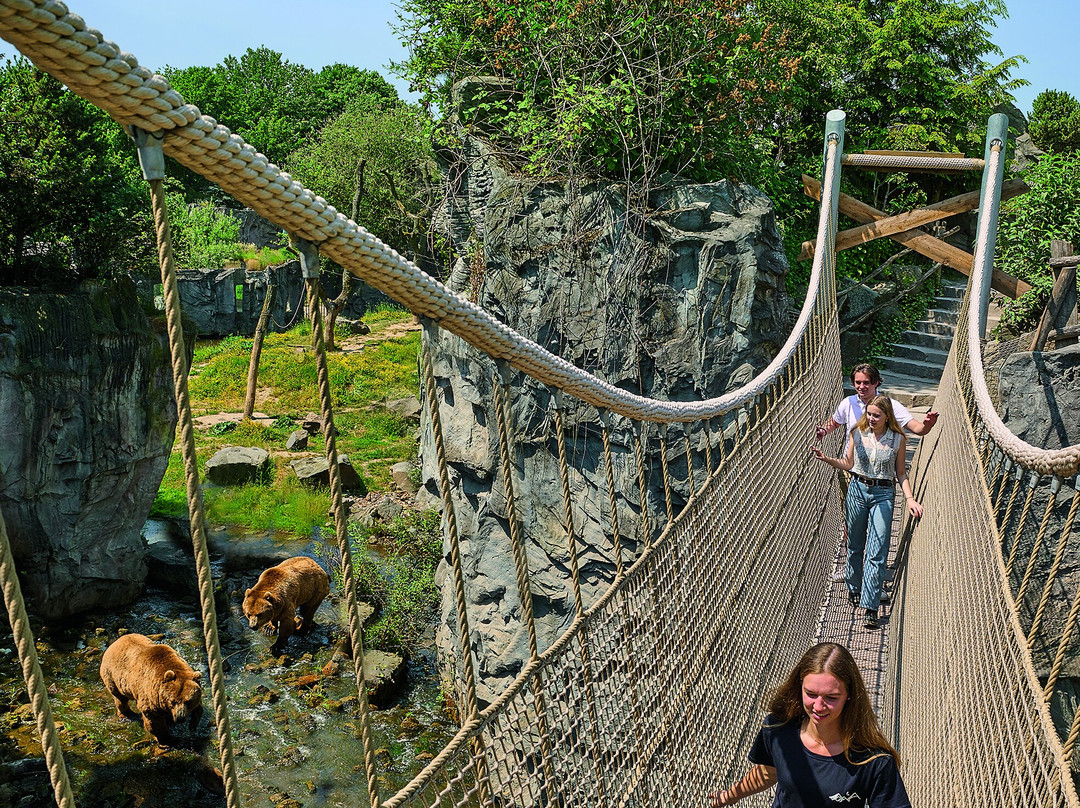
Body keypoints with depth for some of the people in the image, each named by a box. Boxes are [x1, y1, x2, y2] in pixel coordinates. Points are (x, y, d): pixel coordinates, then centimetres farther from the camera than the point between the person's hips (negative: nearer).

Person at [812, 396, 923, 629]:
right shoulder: (857, 433, 1)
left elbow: (901, 473, 3)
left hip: (882, 495, -2)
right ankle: (854, 587, 39)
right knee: (855, 546, 15)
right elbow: (848, 464, 7)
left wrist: (910, 499, -8)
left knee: (876, 554, -7)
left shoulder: (898, 440, -3)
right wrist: (826, 459, -9)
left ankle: (871, 607, -6)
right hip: (857, 489, 2)